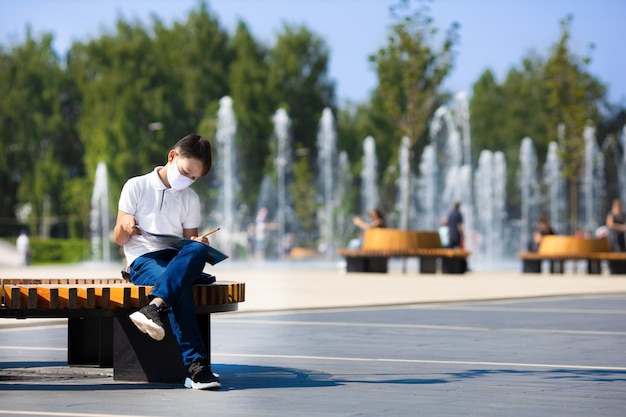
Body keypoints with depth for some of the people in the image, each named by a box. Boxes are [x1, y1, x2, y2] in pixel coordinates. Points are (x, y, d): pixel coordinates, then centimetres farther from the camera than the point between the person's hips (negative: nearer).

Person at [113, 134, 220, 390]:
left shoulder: (191, 200, 20)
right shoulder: (136, 187, 8)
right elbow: (119, 239, 6)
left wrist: (198, 244, -8)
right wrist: (124, 225, -18)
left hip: (179, 261, 3)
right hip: (142, 261, -3)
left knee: (199, 249, -37)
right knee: (181, 288, -39)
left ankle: (155, 307, -55)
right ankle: (195, 365, -48)